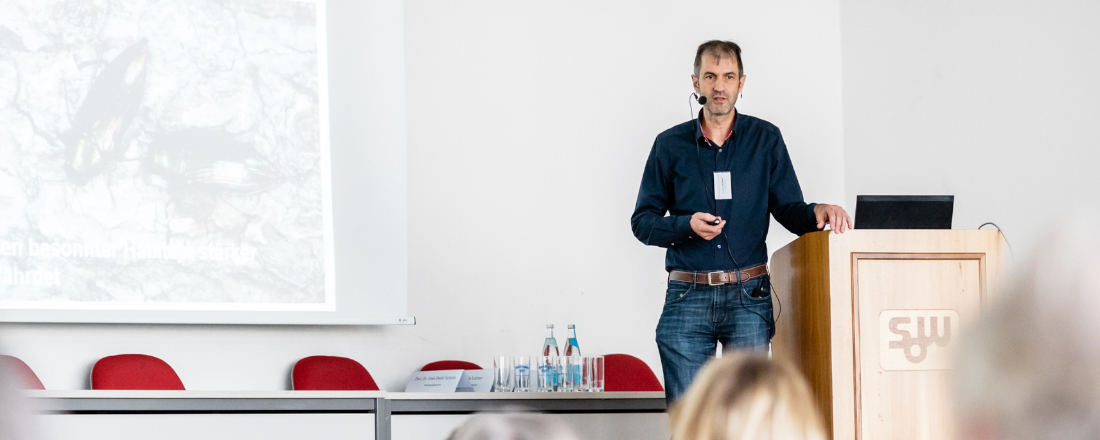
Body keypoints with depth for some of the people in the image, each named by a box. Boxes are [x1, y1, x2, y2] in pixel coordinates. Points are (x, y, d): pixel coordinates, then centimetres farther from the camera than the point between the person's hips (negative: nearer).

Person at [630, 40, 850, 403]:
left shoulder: (765, 139, 9)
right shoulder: (671, 145, 9)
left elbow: (788, 209, 9)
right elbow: (642, 220, 9)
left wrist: (817, 213, -14)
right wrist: (687, 226, -10)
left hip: (748, 295, 0)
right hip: (687, 296, 0)